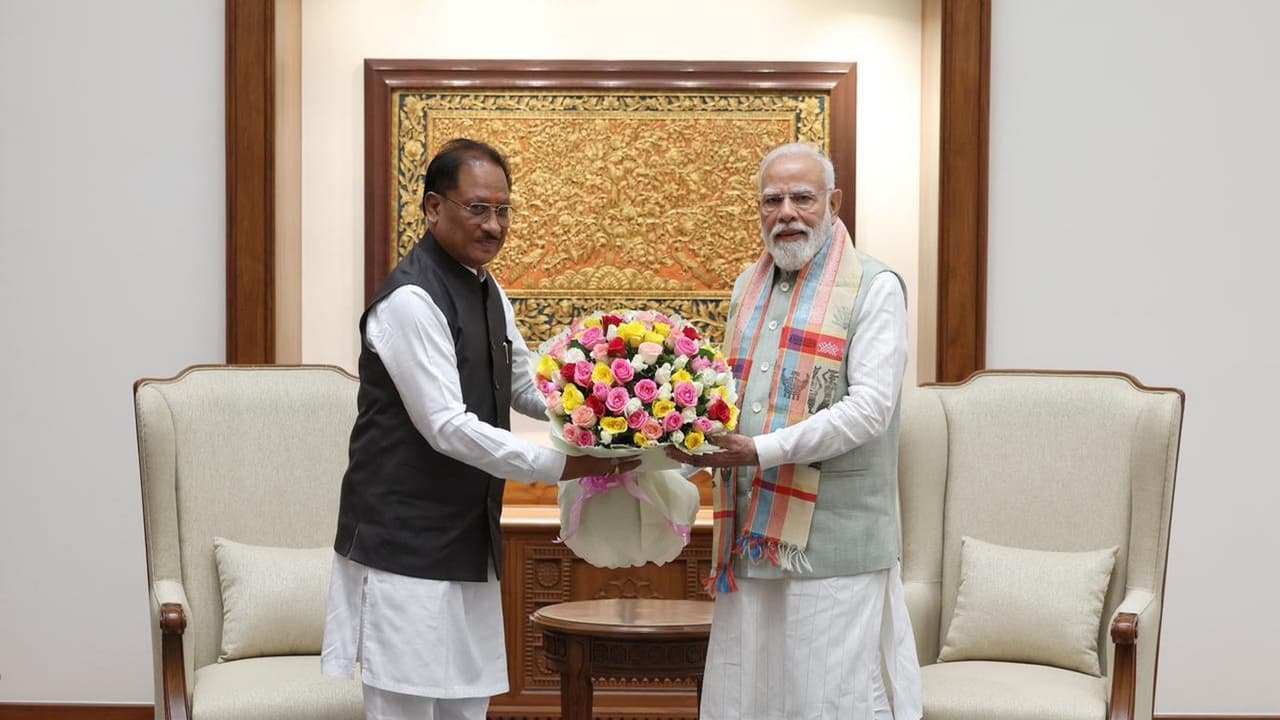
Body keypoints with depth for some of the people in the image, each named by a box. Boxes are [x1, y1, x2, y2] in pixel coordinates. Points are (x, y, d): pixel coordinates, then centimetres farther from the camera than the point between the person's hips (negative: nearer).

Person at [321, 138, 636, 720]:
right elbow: (447, 428, -21)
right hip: (406, 547, -9)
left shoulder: (487, 291, 12)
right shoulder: (411, 299, -16)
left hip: (469, 542, 9)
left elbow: (524, 389, 20)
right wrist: (560, 466, -22)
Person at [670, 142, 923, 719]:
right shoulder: (749, 287, 15)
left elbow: (871, 407, -15)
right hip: (752, 537, 6)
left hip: (833, 540, -6)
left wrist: (764, 450, -21)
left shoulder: (873, 287, -5)